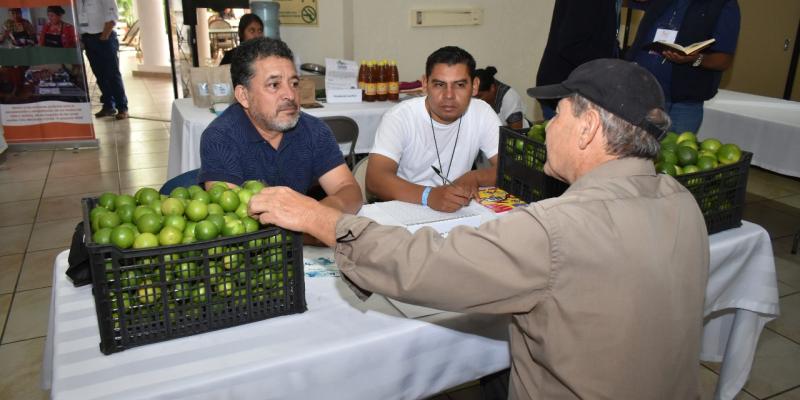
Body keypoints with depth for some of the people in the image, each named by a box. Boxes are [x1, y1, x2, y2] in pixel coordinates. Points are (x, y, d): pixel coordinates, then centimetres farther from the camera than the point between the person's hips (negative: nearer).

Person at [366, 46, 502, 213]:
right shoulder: (399, 117, -15)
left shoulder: (483, 113, -4)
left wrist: (474, 177, -23)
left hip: (457, 211, 3)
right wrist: (429, 195, -41)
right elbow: (375, 179, -26)